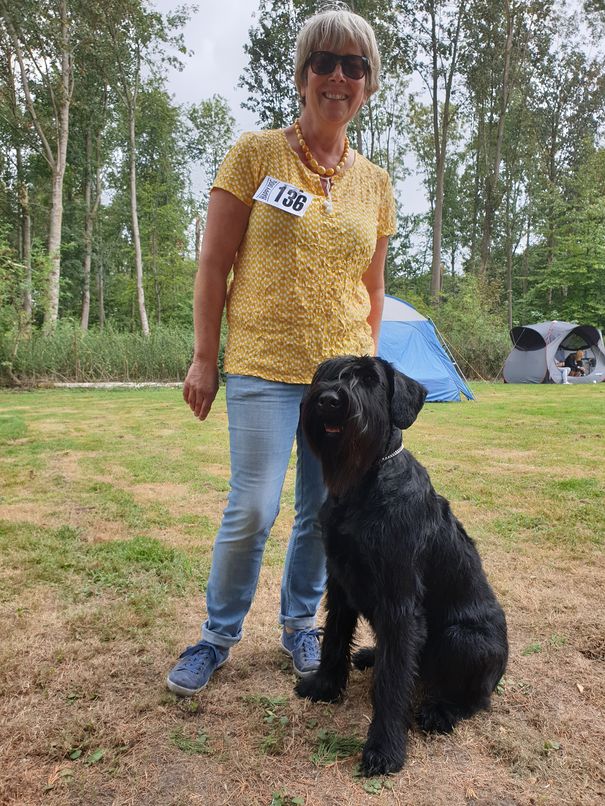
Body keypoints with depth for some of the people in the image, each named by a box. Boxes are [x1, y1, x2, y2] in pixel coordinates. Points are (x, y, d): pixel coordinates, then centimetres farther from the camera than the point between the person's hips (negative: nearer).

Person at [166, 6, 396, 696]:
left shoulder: (375, 185, 11)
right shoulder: (255, 153, 1)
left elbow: (371, 289, 15)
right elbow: (214, 263, -1)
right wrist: (204, 359, -4)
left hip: (343, 371, 4)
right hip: (263, 367, -3)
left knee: (324, 509, 9)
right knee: (253, 509, -5)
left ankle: (299, 622, 32)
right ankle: (218, 634, 20)